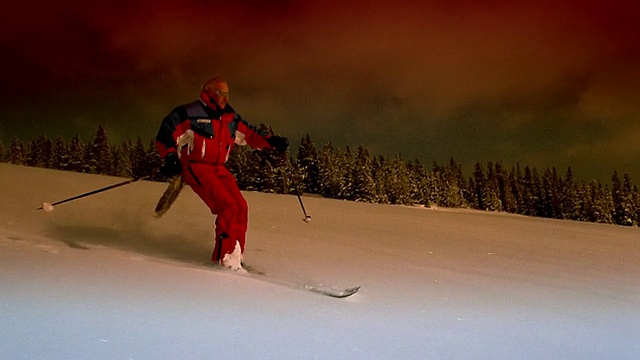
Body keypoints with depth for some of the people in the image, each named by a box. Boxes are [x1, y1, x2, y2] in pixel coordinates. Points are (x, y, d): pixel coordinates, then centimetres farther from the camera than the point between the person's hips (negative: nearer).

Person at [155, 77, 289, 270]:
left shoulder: (230, 118, 13)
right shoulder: (190, 114, -8)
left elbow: (248, 133, 23)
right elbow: (165, 135, -8)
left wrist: (271, 141, 12)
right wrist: (170, 157, -22)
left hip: (219, 168, 7)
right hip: (196, 167, -7)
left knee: (241, 207, -5)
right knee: (228, 206, -20)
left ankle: (235, 254, 6)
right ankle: (225, 257, -11)